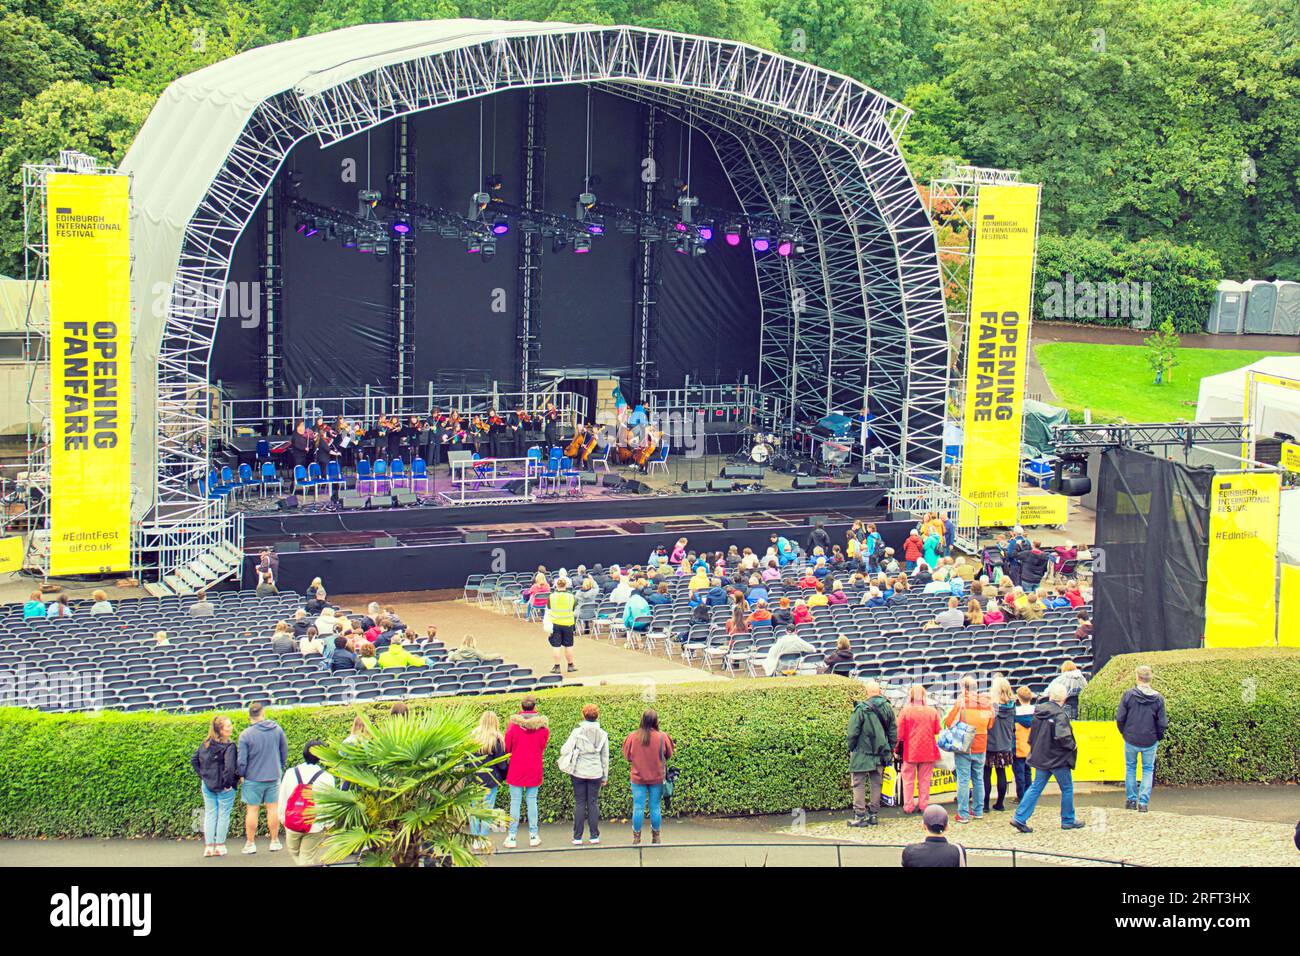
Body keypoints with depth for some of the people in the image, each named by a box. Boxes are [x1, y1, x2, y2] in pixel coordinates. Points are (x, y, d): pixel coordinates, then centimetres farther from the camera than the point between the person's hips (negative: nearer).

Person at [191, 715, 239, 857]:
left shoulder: (205, 744, 3)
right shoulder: (229, 747, -18)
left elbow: (194, 760, 8)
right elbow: (229, 767, -27)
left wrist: (202, 775, 10)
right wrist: (228, 783, -14)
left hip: (207, 785, 5)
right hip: (224, 787, -5)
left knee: (209, 815, 12)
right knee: (223, 815, 7)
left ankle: (208, 846, 13)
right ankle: (220, 846, 12)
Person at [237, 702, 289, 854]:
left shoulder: (245, 735, -12)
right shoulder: (276, 729, -2)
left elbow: (242, 760, -10)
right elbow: (284, 752, 7)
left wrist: (241, 775, 7)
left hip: (253, 779, -2)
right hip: (273, 777, 2)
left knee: (252, 810, 5)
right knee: (273, 808, 10)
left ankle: (250, 843, 9)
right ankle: (274, 841, 14)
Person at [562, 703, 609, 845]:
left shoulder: (577, 732, -7)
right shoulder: (602, 734, 2)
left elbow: (565, 749, -8)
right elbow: (605, 757, 7)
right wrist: (605, 776, 15)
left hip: (579, 772, -2)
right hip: (595, 773, 2)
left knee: (579, 803, 3)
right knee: (593, 803, 8)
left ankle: (577, 837, 2)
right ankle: (594, 836, 7)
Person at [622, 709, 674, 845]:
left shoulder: (632, 737, -9)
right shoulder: (662, 737, -11)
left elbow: (626, 755, 3)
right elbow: (669, 755, 3)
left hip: (638, 777, 0)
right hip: (657, 778, 0)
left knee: (638, 807, 5)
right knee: (655, 807, 9)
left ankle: (636, 838, 7)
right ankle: (656, 837, 17)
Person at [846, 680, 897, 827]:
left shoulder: (861, 709, -12)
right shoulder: (888, 708, 3)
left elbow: (853, 732, -10)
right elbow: (893, 732, 9)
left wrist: (851, 749, 3)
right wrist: (890, 750, 17)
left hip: (862, 754, -5)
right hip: (881, 754, 5)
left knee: (858, 784, 1)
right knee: (877, 784, 12)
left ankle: (860, 815, -3)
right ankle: (873, 814, 14)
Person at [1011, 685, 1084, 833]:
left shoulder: (1039, 711, 4)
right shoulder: (1060, 714, -19)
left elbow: (1033, 733, 11)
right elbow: (1062, 736, -27)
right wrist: (1073, 746, -10)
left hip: (1041, 758, 7)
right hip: (1058, 759, -7)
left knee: (1036, 788, 10)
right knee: (1067, 789, 10)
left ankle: (1020, 818, 1)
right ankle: (1068, 820, 18)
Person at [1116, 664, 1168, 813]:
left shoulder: (1128, 695, -11)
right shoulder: (1158, 698, -7)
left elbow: (1120, 718, -8)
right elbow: (1162, 723, -5)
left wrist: (1124, 733, 10)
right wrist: (1158, 737, 13)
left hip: (1131, 739, 0)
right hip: (1150, 741, 0)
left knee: (1130, 768, 17)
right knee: (1148, 770, 13)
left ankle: (1131, 800, 22)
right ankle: (1143, 802, 7)